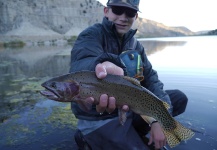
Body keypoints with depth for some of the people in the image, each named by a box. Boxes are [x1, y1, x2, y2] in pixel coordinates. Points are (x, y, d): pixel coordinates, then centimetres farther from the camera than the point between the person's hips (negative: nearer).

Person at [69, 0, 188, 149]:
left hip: (128, 107, 7)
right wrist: (104, 66, -58)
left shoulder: (136, 45, 5)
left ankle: (133, 131, 10)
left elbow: (150, 78, -2)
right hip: (98, 118, -6)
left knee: (179, 98, 6)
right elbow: (82, 63, -34)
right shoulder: (92, 35, -12)